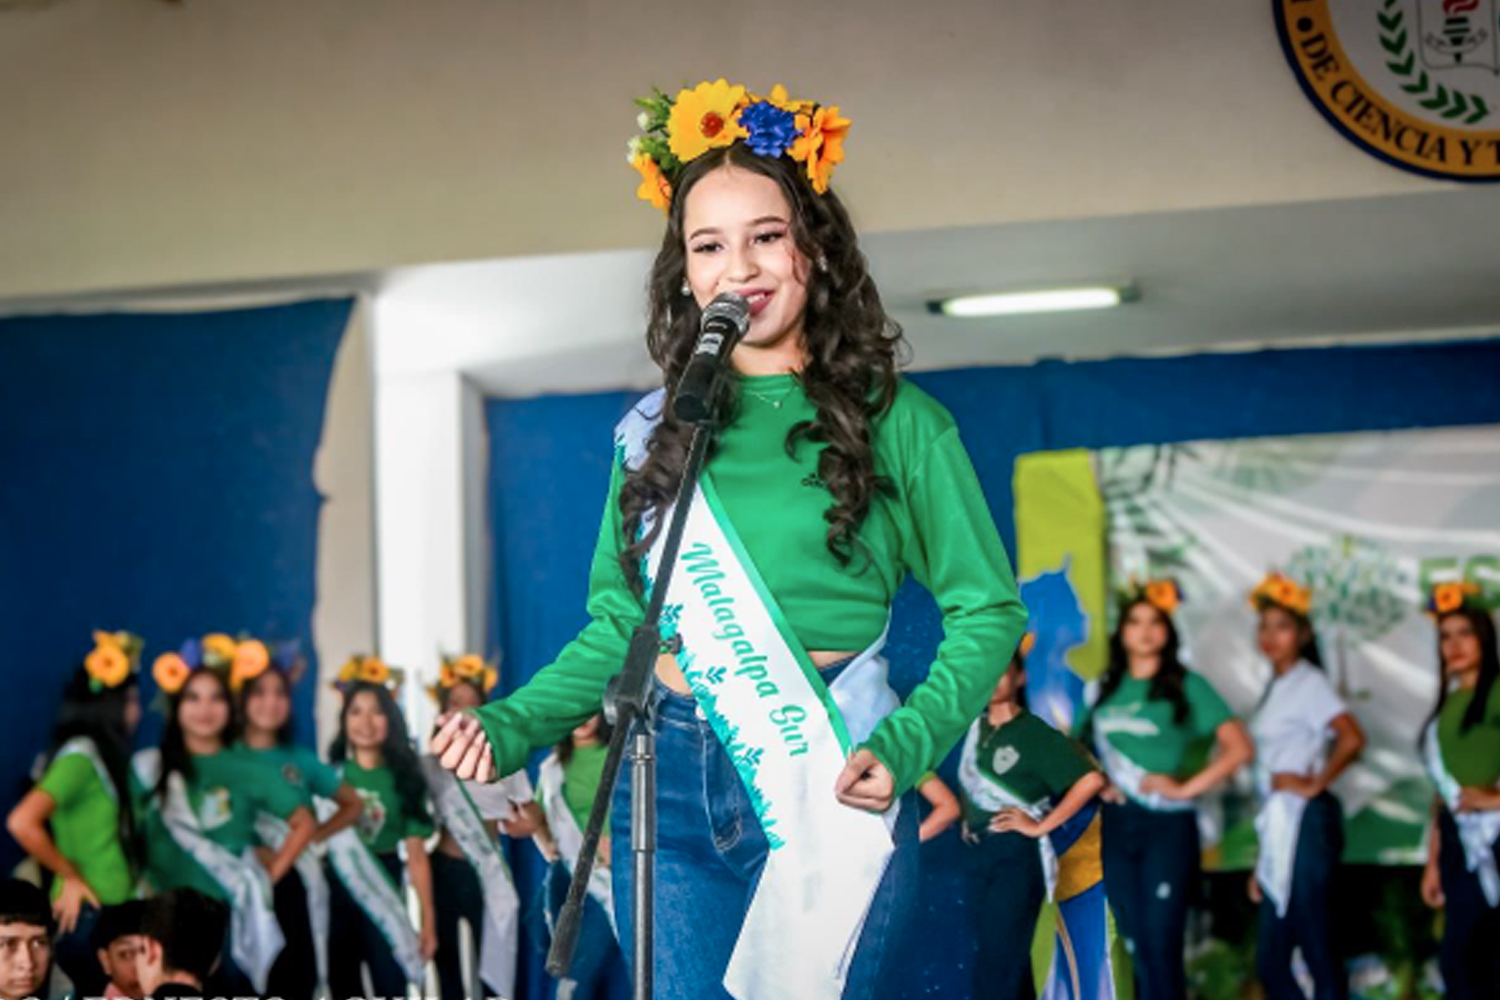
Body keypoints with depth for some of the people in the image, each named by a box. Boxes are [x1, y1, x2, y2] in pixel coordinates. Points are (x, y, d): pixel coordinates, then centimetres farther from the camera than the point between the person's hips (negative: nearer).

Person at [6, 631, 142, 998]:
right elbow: (21, 822, -23)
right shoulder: (80, 757, -12)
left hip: (109, 914, 9)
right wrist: (70, 878, -13)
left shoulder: (103, 755, 15)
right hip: (86, 915, -9)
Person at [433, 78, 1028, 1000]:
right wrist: (512, 726, -3)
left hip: (823, 786, -3)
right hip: (668, 782, 3)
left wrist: (903, 745, -16)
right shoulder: (655, 432, 11)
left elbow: (986, 610, 1)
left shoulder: (891, 420, 1)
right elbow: (618, 626, 13)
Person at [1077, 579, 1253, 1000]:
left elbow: (1240, 748, -7)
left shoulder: (1186, 686, 0)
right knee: (1137, 945, 7)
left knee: (1162, 945, -8)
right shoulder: (1103, 689, 11)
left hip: (1167, 825, -4)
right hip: (1116, 825, 4)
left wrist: (1185, 788, -11)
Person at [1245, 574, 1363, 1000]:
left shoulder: (1308, 682, -6)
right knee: (1270, 963, 8)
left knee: (1319, 955, -5)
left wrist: (1314, 784, -13)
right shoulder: (1276, 686, 17)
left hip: (1305, 822, -9)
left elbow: (1352, 739, -24)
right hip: (1279, 827, 9)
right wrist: (1262, 863, 16)